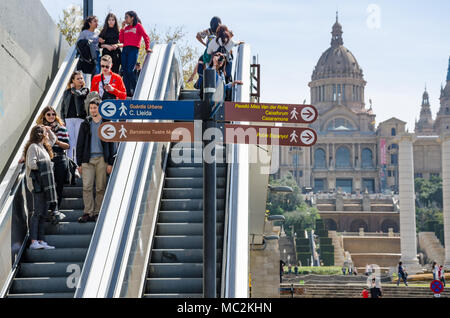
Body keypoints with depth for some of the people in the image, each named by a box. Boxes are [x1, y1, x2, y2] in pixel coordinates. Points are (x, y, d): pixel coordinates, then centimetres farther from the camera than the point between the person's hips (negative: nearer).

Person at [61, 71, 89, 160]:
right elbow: (62, 107, 14)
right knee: (70, 142, -1)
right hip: (68, 119, 2)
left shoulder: (85, 90, 8)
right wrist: (63, 120, 3)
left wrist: (73, 88, 3)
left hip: (80, 118, -2)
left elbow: (80, 95, -16)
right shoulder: (67, 92, 14)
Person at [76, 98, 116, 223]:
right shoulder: (85, 124, 11)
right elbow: (80, 144, 12)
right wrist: (79, 163, 6)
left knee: (100, 188, 1)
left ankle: (97, 213, 8)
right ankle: (88, 213, -2)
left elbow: (111, 145, 6)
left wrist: (110, 163, -1)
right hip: (87, 159, 1)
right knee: (87, 187, -7)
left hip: (102, 159, -1)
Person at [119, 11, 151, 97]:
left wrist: (147, 48, -2)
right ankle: (127, 91, 3)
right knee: (125, 71, 1)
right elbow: (121, 40, 12)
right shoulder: (126, 28, 19)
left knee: (130, 70, -16)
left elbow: (146, 37, 1)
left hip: (134, 49, -6)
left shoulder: (138, 26, 3)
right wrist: (123, 28, 10)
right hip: (125, 50, 6)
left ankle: (135, 90, -8)